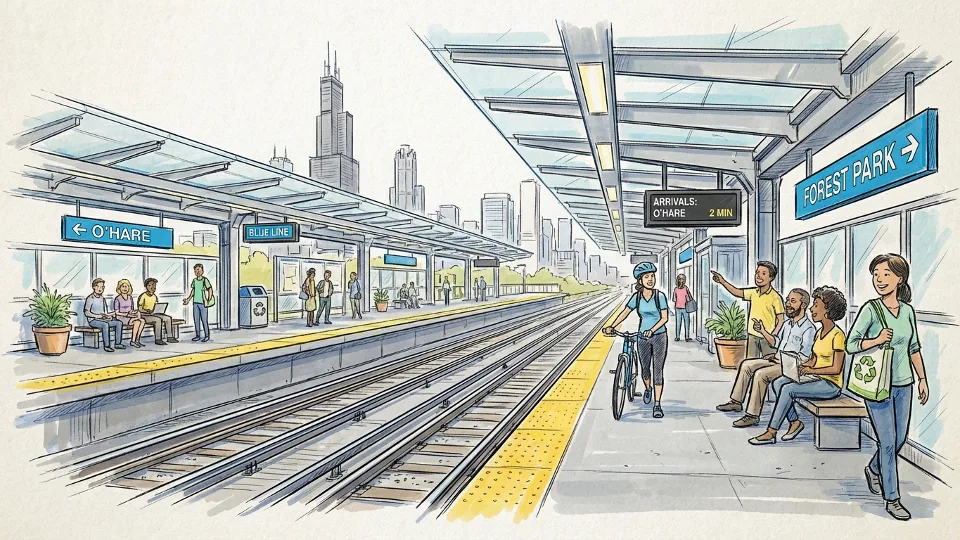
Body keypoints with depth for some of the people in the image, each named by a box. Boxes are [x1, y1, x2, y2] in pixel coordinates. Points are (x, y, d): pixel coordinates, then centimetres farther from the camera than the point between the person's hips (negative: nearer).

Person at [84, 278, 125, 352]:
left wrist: (109, 315, -1)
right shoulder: (90, 299, -4)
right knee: (105, 325, -37)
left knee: (119, 323, -13)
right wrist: (96, 316, -23)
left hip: (104, 319, 7)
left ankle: (117, 343, -12)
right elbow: (86, 313, -12)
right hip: (93, 320, -7)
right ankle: (106, 346, -35)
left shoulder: (103, 299, 18)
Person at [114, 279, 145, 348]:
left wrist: (133, 312, -3)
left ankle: (137, 340, -22)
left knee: (142, 321, -25)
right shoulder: (117, 299, -5)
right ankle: (133, 341, -22)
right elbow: (117, 312, -7)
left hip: (130, 317, 6)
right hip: (121, 317, -6)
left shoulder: (130, 297, 13)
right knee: (137, 322, -32)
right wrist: (127, 314, -16)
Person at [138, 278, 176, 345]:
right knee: (158, 319, -34)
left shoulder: (154, 296, 14)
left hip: (154, 314, 8)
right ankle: (158, 339, -31)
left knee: (168, 318, -10)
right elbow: (139, 308, -12)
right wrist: (147, 311, -28)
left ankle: (169, 337, -8)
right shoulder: (143, 296, -8)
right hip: (145, 316, -7)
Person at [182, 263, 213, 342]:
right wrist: (188, 299, 18)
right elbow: (193, 291, 19)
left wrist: (209, 300, -17)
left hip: (203, 303, -6)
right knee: (196, 319, 9)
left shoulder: (205, 280, -7)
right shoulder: (194, 280, 9)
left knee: (204, 320, -3)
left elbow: (210, 290, -10)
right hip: (195, 303, 6)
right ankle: (197, 335, 18)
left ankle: (207, 336, 7)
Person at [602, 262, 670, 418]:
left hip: (659, 336, -3)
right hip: (642, 337, 3)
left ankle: (657, 404, -1)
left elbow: (665, 317, -13)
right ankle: (647, 389, 45)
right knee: (644, 369, 14)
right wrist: (612, 326, -7)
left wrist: (652, 330, -26)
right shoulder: (637, 297, -2)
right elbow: (625, 312, 3)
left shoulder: (660, 296, -10)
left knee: (658, 370, -6)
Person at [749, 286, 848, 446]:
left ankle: (771, 433, -18)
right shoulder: (819, 332, 11)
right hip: (818, 380, 8)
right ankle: (795, 422, 0)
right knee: (778, 383, -10)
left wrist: (813, 370, -19)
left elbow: (836, 369, -19)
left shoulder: (837, 335, -16)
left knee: (788, 389, -24)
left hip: (831, 385, -8)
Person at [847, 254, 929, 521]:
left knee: (900, 439, 15)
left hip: (904, 385, 5)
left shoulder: (908, 311, 4)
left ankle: (873, 469, 41)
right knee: (888, 442, -1)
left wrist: (923, 379, 15)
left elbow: (914, 348, 14)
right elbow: (851, 344, -10)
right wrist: (877, 340, -26)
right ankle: (892, 499, 12)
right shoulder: (870, 309, -11)